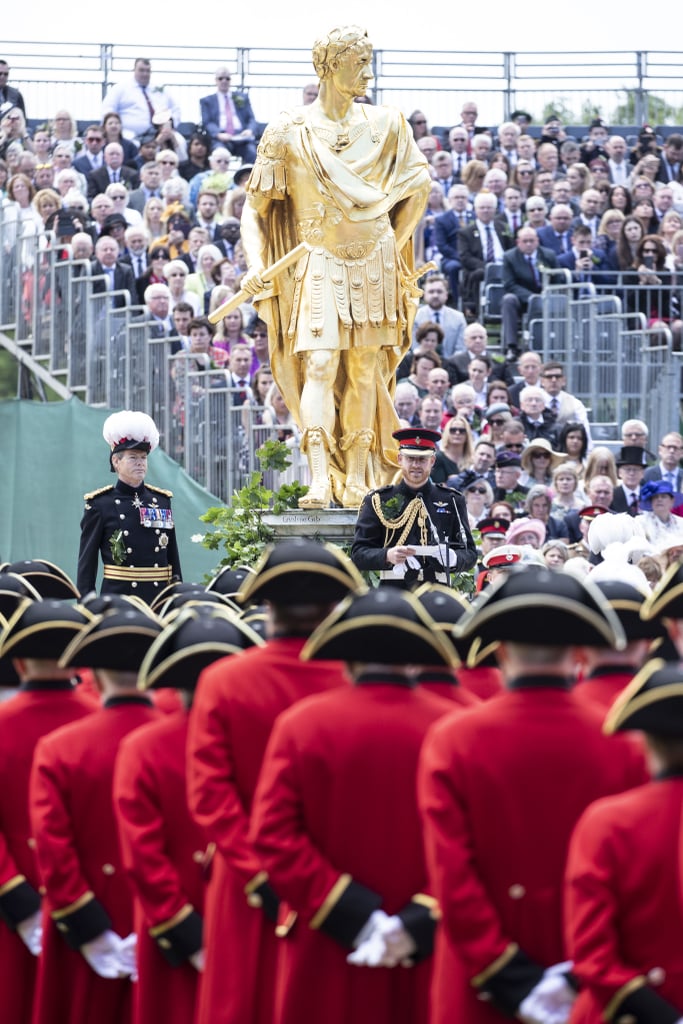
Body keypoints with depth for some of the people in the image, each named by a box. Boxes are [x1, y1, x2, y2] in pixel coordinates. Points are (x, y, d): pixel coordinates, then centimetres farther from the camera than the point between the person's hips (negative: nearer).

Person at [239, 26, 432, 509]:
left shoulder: (384, 125, 5)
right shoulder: (290, 133, -3)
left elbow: (420, 186, 16)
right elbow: (255, 208, 2)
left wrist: (393, 246, 10)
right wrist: (255, 265, -11)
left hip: (374, 264, 3)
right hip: (319, 264, -3)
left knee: (365, 370, 4)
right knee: (320, 367, -15)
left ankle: (358, 481, 8)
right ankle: (319, 482, -22)